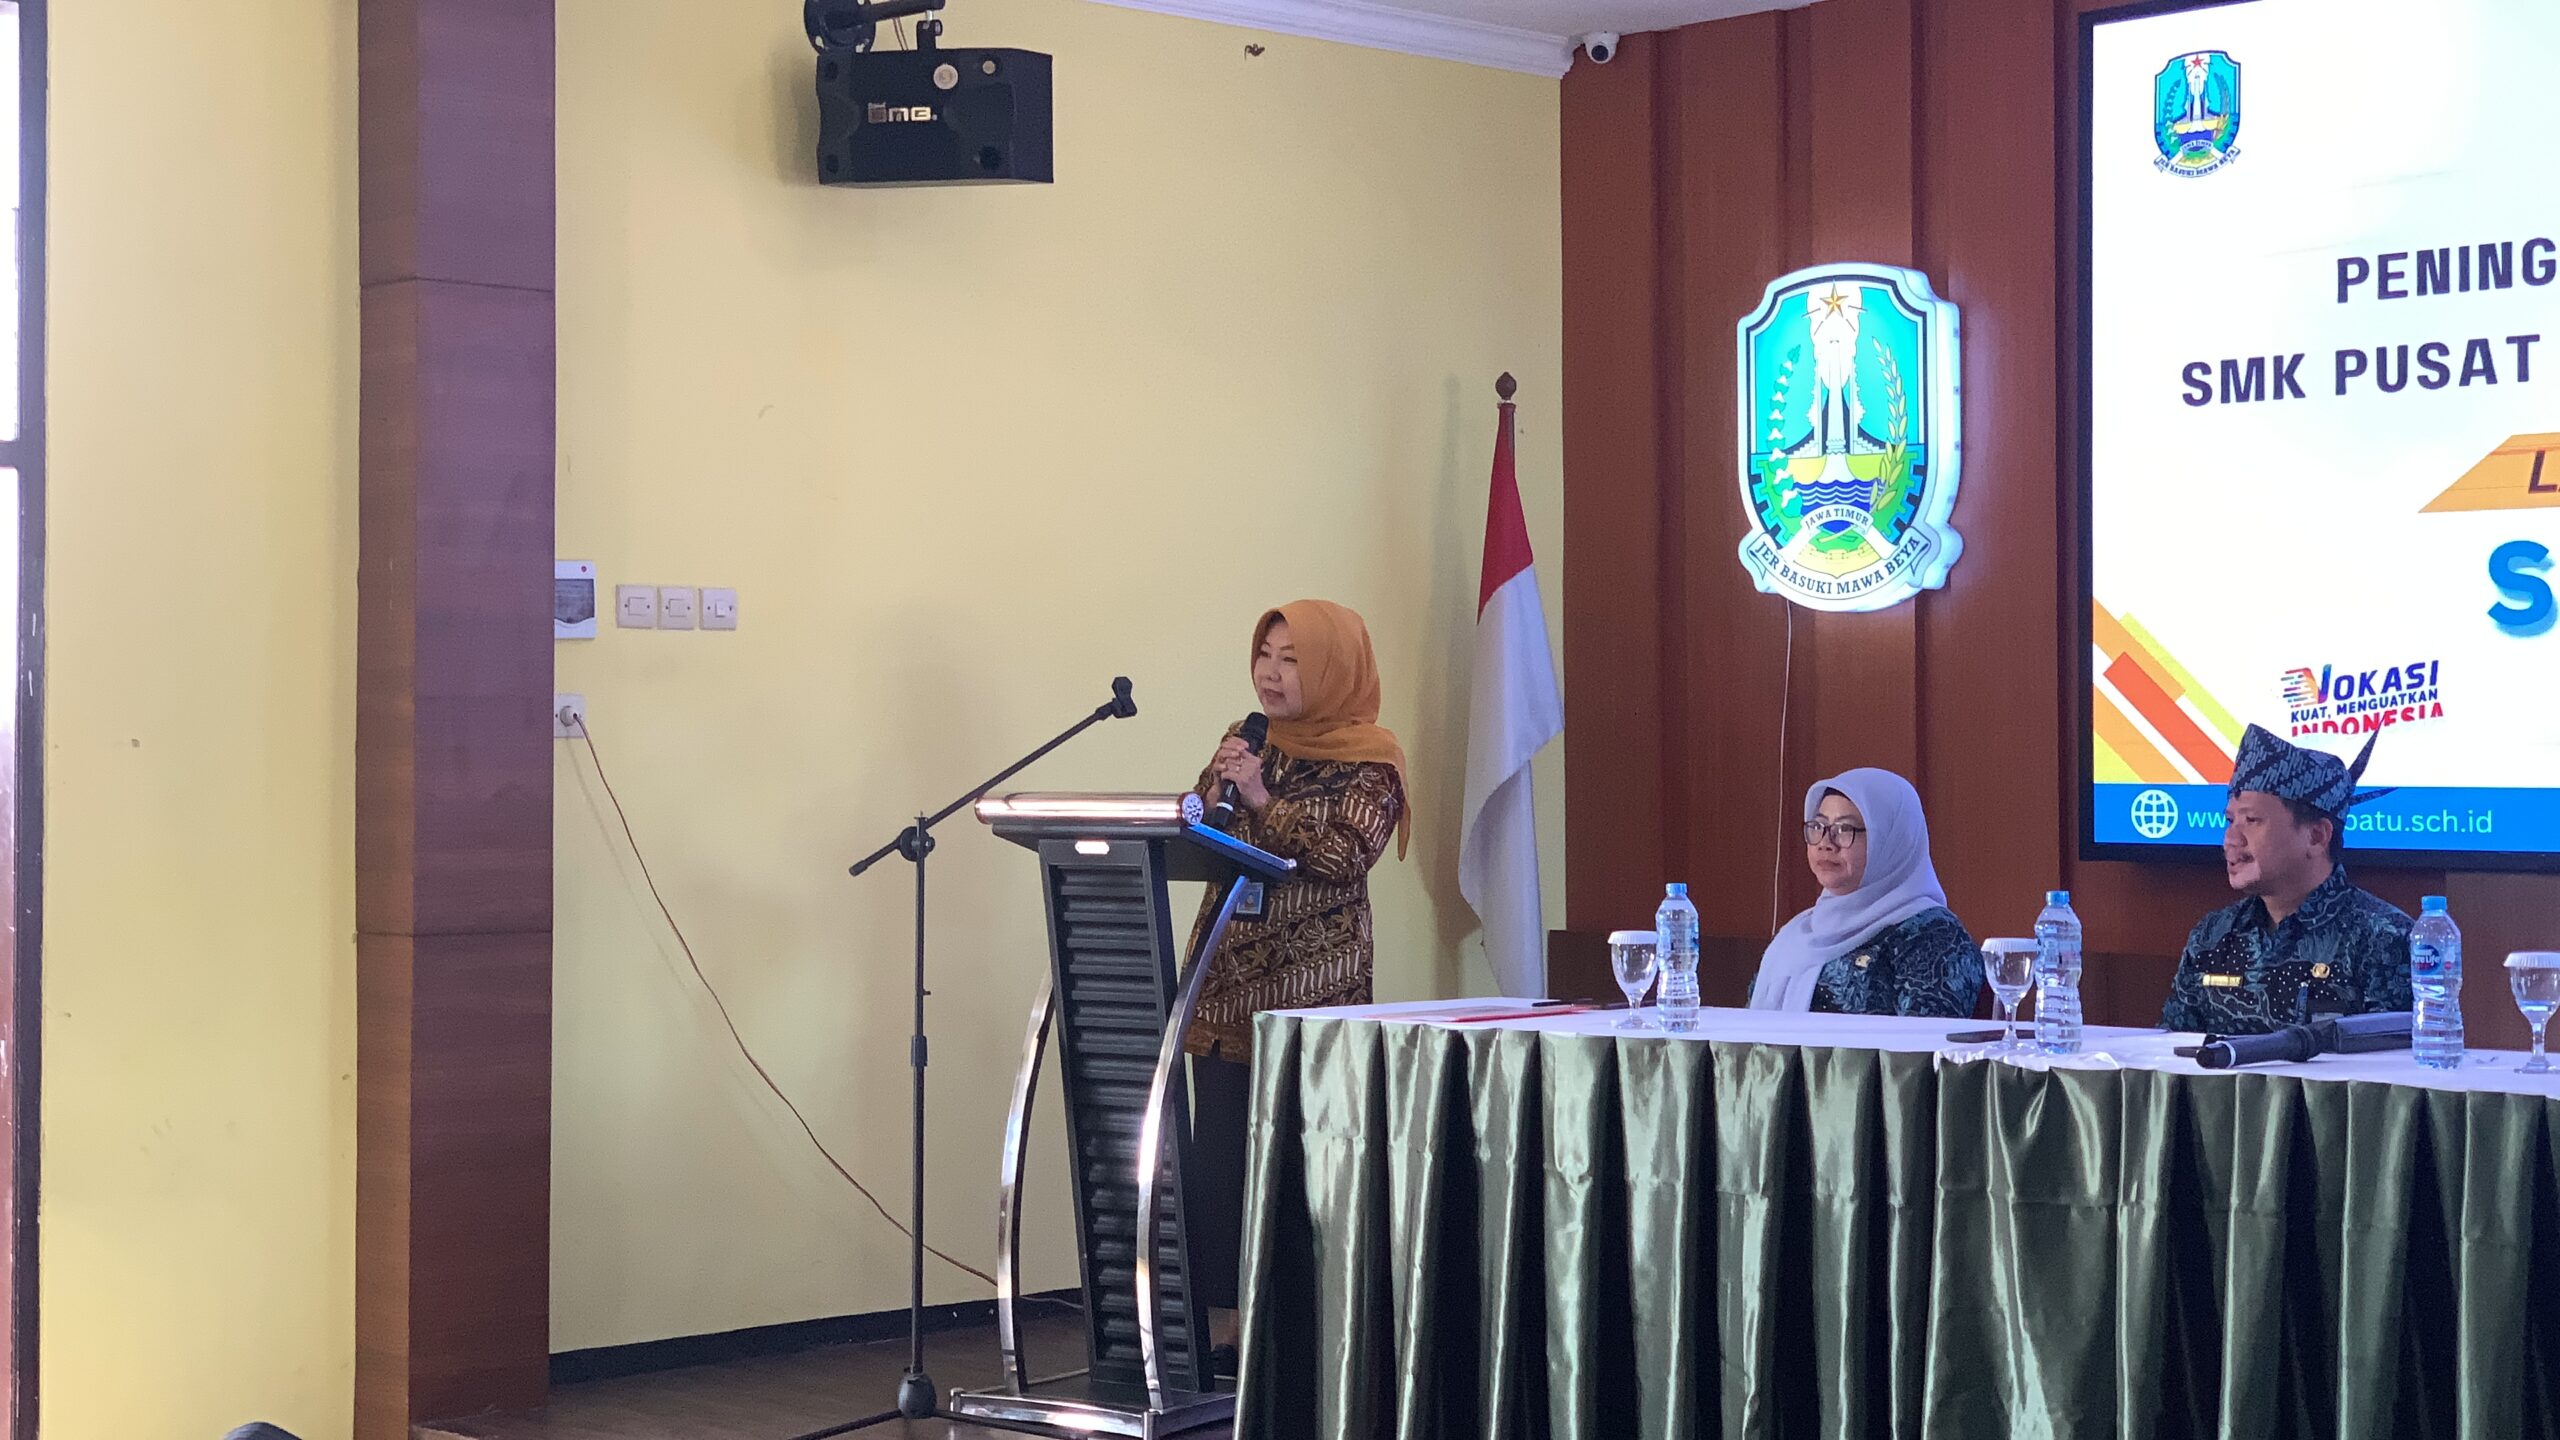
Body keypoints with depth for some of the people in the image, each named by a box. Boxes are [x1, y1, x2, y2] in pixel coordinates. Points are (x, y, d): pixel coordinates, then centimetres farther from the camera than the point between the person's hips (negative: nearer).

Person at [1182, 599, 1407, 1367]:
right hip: (1227, 988, 5)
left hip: (1312, 993, -5)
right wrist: (1215, 786, -5)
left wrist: (1263, 799, -16)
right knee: (1218, 1158, 2)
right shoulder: (1244, 743, 14)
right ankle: (1232, 1327, 8)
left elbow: (1343, 856, -14)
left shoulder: (1368, 764, -2)